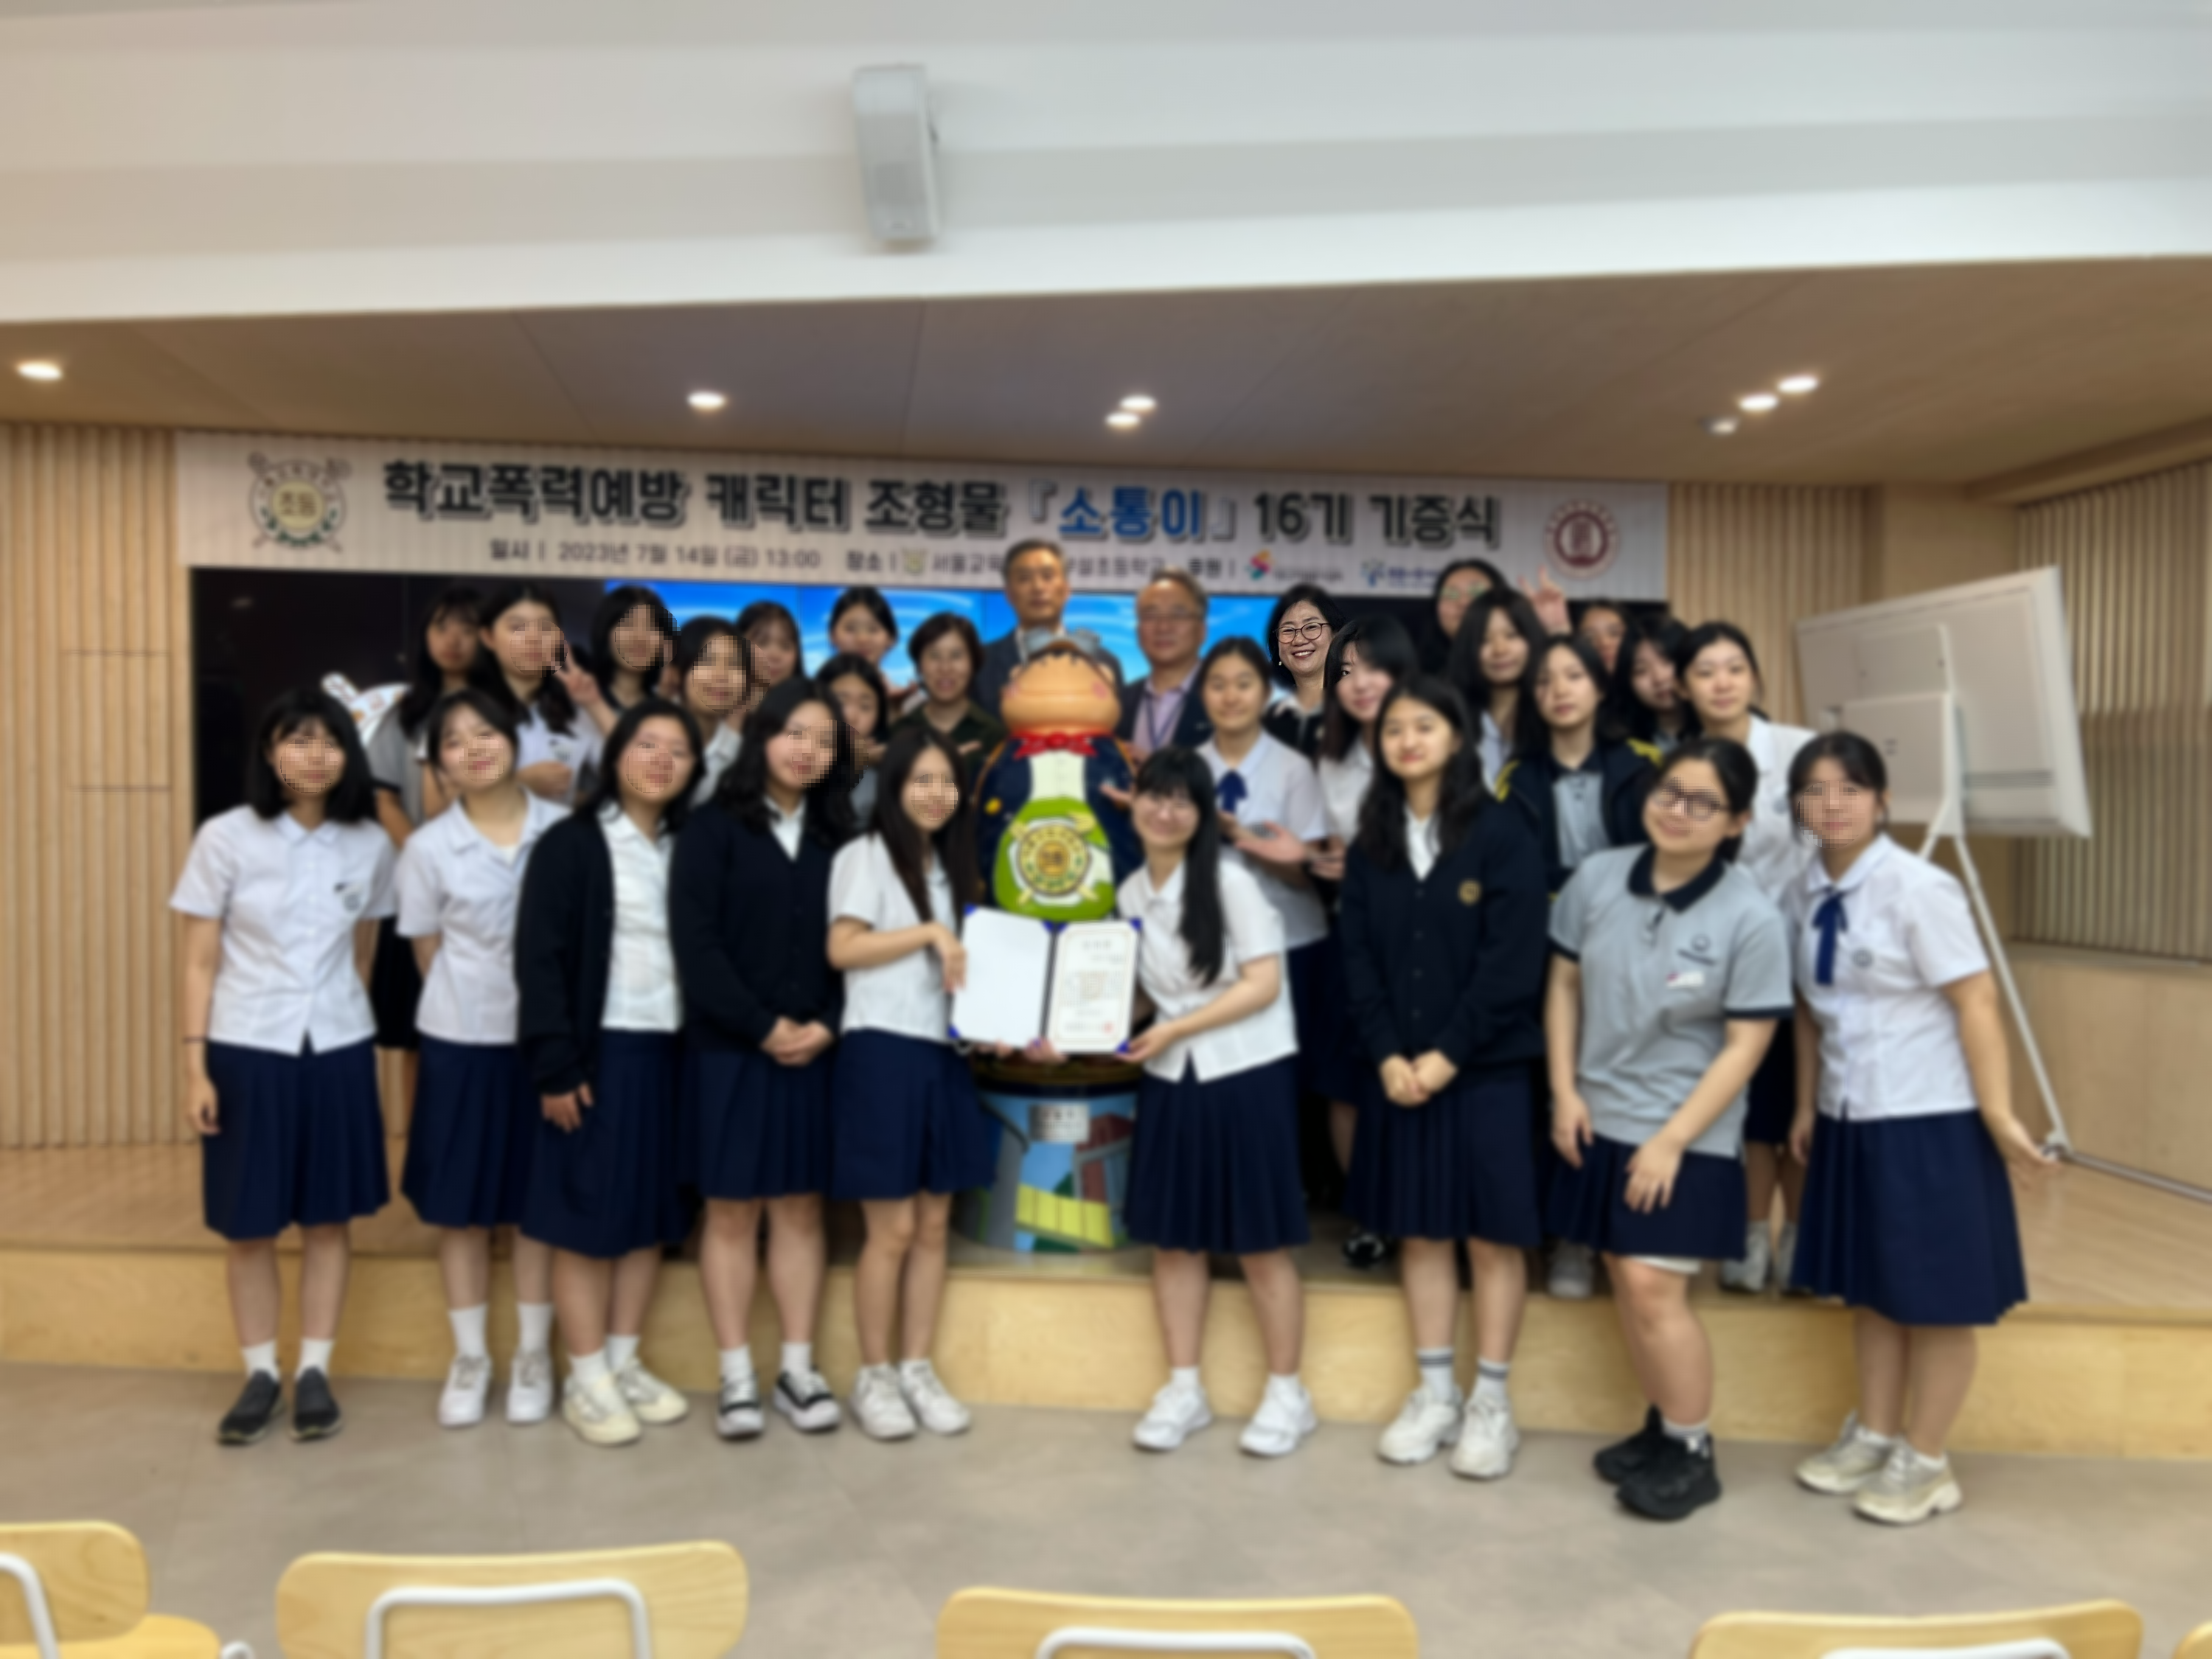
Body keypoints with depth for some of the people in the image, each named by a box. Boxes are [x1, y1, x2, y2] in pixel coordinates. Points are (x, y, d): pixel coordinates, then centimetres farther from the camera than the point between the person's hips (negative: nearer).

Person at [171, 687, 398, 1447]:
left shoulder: (369, 844, 0)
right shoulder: (225, 838, -7)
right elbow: (198, 961, -4)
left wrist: (351, 1023, 10)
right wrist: (195, 1067, -6)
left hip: (338, 1049, 2)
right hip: (246, 1050, -2)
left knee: (329, 1217, 8)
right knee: (249, 1224, 6)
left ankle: (315, 1373, 20)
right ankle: (259, 1375, 21)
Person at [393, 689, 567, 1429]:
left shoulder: (562, 830, -5)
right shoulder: (427, 848, -4)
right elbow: (429, 956, 5)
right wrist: (475, 1001, 2)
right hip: (463, 1040, 0)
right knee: (461, 1207, 9)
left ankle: (534, 1356, 24)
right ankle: (469, 1359, 25)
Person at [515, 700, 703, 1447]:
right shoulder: (570, 844, -5)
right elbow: (539, 960, -9)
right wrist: (554, 1066, -14)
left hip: (667, 1052, 5)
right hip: (598, 1051, -5)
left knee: (651, 1214, 10)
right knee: (587, 1216, 1)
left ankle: (625, 1363, 23)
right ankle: (586, 1379, 12)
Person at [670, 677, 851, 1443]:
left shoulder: (838, 836, 9)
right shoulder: (714, 829, -2)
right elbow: (695, 943, -10)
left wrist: (826, 1025, -10)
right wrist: (763, 1026, -13)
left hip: (814, 1049, 3)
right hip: (730, 1046, -3)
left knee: (801, 1206, 8)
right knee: (732, 1209, 4)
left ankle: (798, 1369, 17)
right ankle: (736, 1376, 13)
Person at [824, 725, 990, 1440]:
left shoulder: (950, 867, 19)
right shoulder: (864, 855, -2)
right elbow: (842, 949, -13)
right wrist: (930, 931, -14)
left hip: (944, 1054, 7)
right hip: (883, 1053, -6)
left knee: (934, 1226, 7)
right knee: (892, 1229, -3)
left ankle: (918, 1370, 17)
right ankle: (873, 1377, 10)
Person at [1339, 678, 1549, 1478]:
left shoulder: (1502, 831, -5)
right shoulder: (1371, 841, 8)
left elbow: (1513, 959, -12)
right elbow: (1358, 956, 5)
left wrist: (1449, 1054, -15)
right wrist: (1387, 1055, -7)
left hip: (1484, 1066, -4)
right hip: (1398, 1068, 4)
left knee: (1492, 1233, 3)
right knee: (1419, 1230, 10)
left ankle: (1491, 1401, 15)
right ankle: (1435, 1392, 22)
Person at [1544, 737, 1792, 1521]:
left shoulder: (1751, 918, -14)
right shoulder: (1598, 877, -3)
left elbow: (1746, 1045, -11)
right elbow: (1564, 983, 6)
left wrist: (1671, 1140, -13)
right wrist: (1565, 1091, 0)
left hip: (1687, 1137, -4)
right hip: (1599, 1120, 4)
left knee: (1653, 1285, -6)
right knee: (1624, 1279, 11)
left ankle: (1692, 1452, 13)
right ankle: (1662, 1425, 29)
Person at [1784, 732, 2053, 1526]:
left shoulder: (1916, 888, -16)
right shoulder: (1804, 894, 3)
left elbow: (1976, 1001, -15)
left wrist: (1999, 1116, -16)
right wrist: (1807, 1108, 13)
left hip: (1929, 1120, -6)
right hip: (1850, 1120, 6)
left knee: (1935, 1296, 7)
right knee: (1869, 1287, 18)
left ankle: (1925, 1463, 22)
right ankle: (1873, 1436, 34)